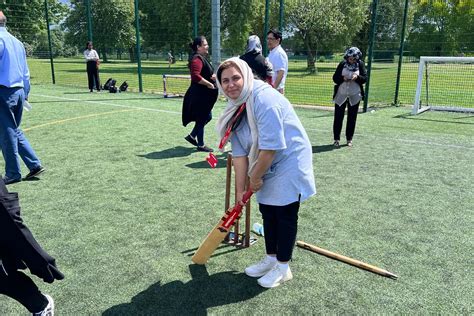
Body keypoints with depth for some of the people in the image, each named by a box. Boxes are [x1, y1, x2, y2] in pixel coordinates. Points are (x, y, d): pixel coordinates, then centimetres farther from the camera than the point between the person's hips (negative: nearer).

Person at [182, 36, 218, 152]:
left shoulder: (202, 58, 15)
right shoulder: (197, 59, -17)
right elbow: (196, 76, -30)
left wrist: (212, 76, 8)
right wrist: (209, 84, -20)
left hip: (204, 95, 10)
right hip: (199, 95, -10)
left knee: (207, 117, 18)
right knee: (201, 119, 1)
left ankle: (192, 136, 29)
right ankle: (201, 145, 14)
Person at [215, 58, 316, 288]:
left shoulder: (264, 100, -28)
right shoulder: (235, 108, -2)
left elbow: (270, 147, -31)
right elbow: (240, 153, -3)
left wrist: (255, 177, -17)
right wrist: (240, 188, -4)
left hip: (289, 161, -8)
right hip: (267, 166, 8)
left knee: (285, 214, 2)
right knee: (267, 211, 16)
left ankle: (283, 268, 21)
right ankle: (271, 259, 36)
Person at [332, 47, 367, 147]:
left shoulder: (360, 64, -1)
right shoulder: (342, 64, -2)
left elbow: (365, 78, -3)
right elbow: (335, 78, -1)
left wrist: (357, 77, -23)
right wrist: (342, 78, -20)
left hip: (355, 95, 1)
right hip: (341, 94, 0)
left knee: (352, 118, 6)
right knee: (338, 117, 1)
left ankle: (349, 139, 17)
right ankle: (336, 139, 11)